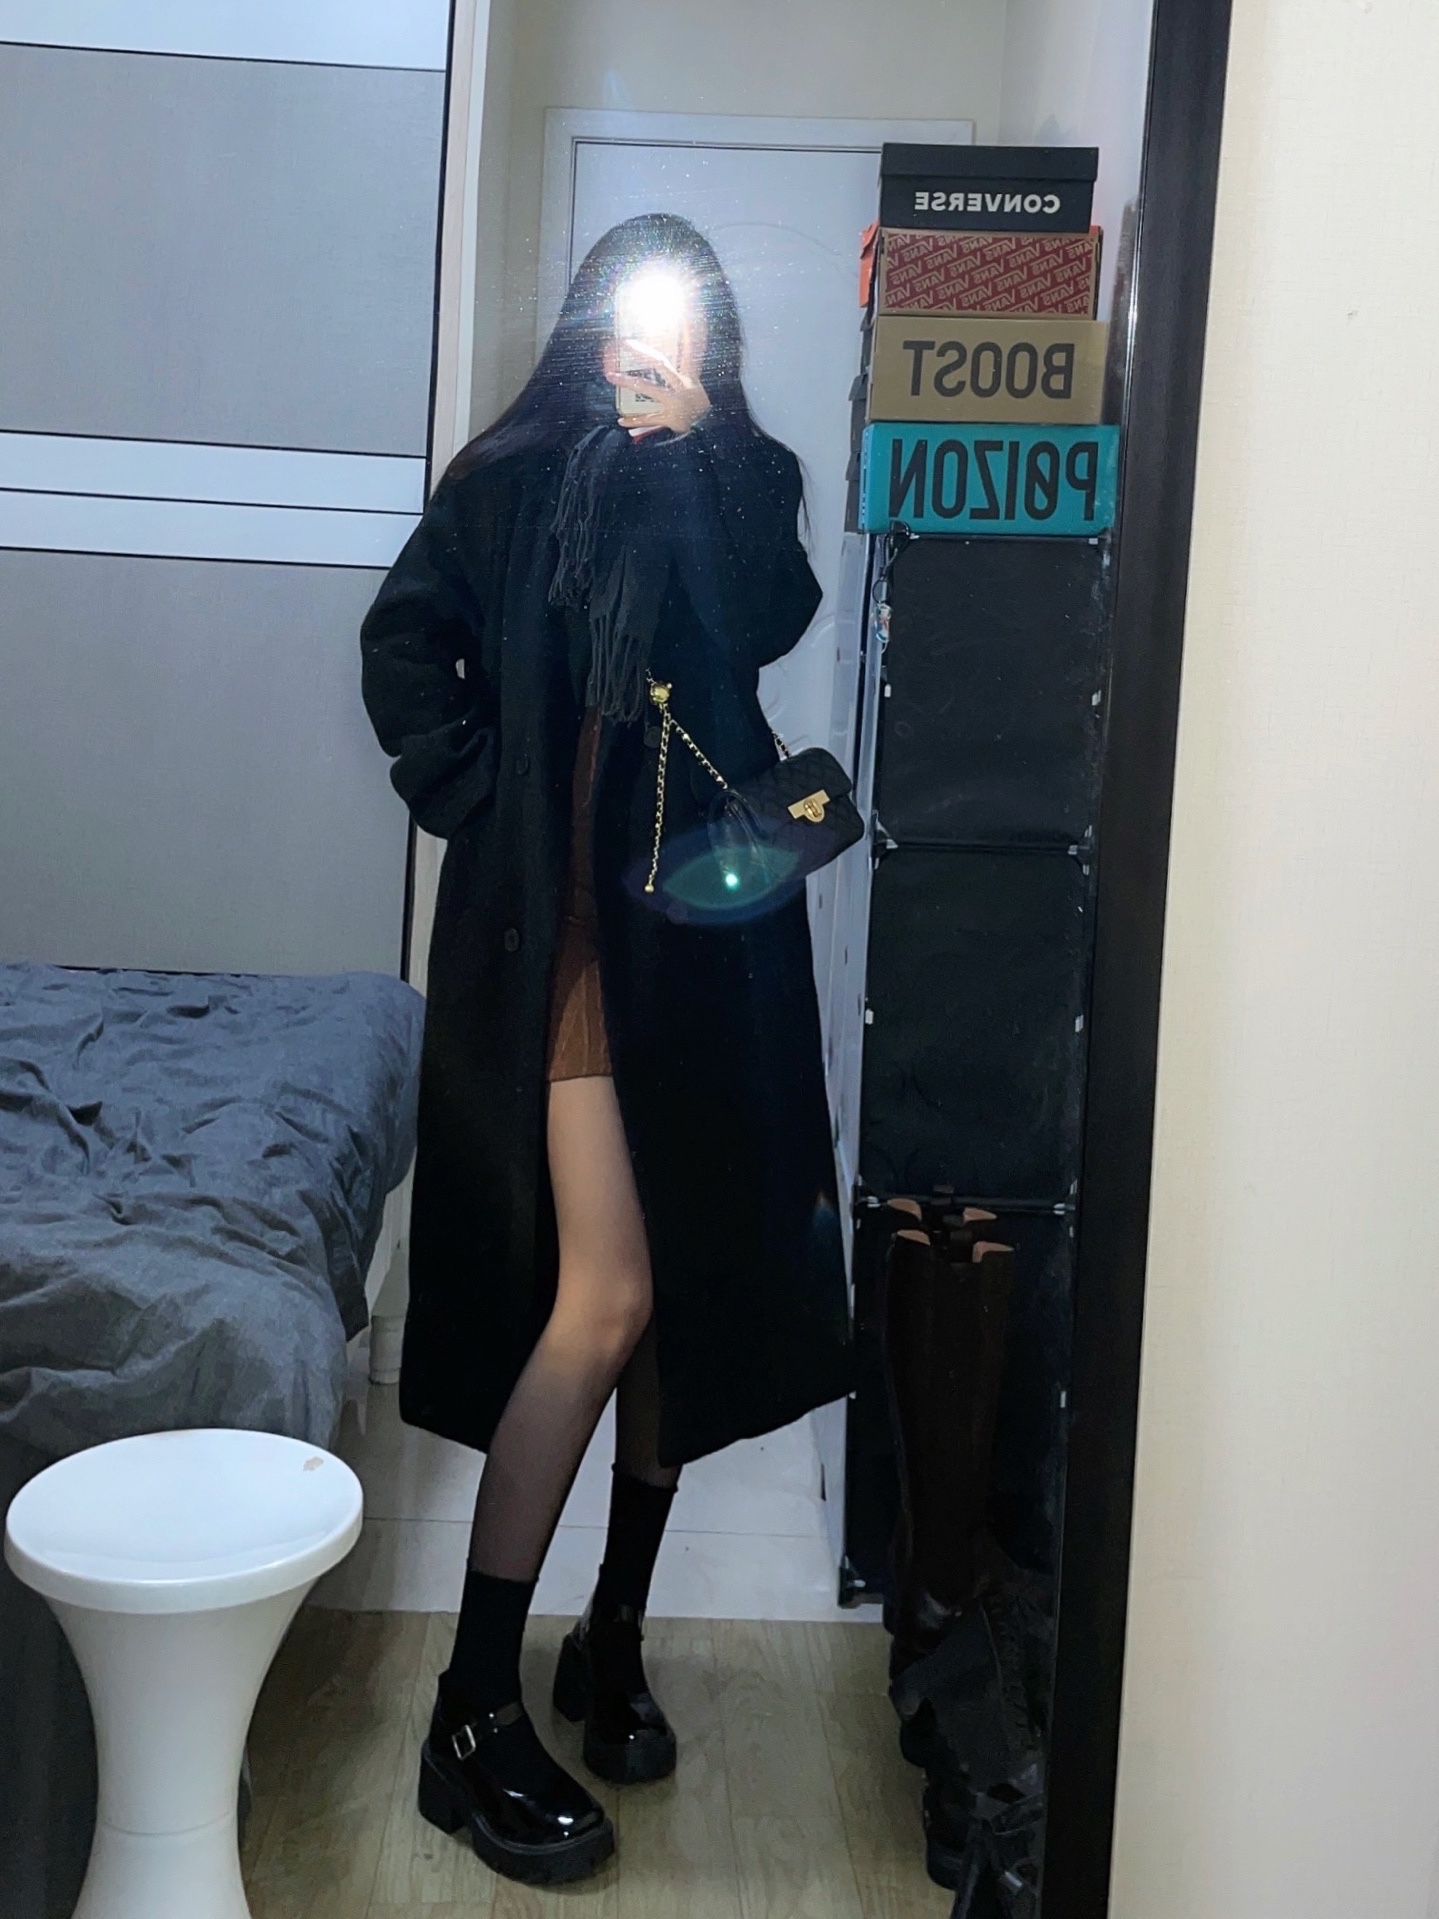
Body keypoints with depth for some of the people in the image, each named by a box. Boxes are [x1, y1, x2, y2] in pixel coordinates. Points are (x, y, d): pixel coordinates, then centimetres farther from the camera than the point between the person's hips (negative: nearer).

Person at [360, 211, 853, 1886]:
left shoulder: (746, 480, 11)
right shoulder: (517, 472, 7)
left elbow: (761, 624, -8)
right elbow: (406, 641, 9)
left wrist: (693, 446, -9)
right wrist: (472, 792, 0)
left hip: (709, 921, 4)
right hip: (562, 918, -4)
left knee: (692, 1286, 6)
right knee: (603, 1296, -13)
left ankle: (614, 1637, 24)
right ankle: (476, 1716, -3)